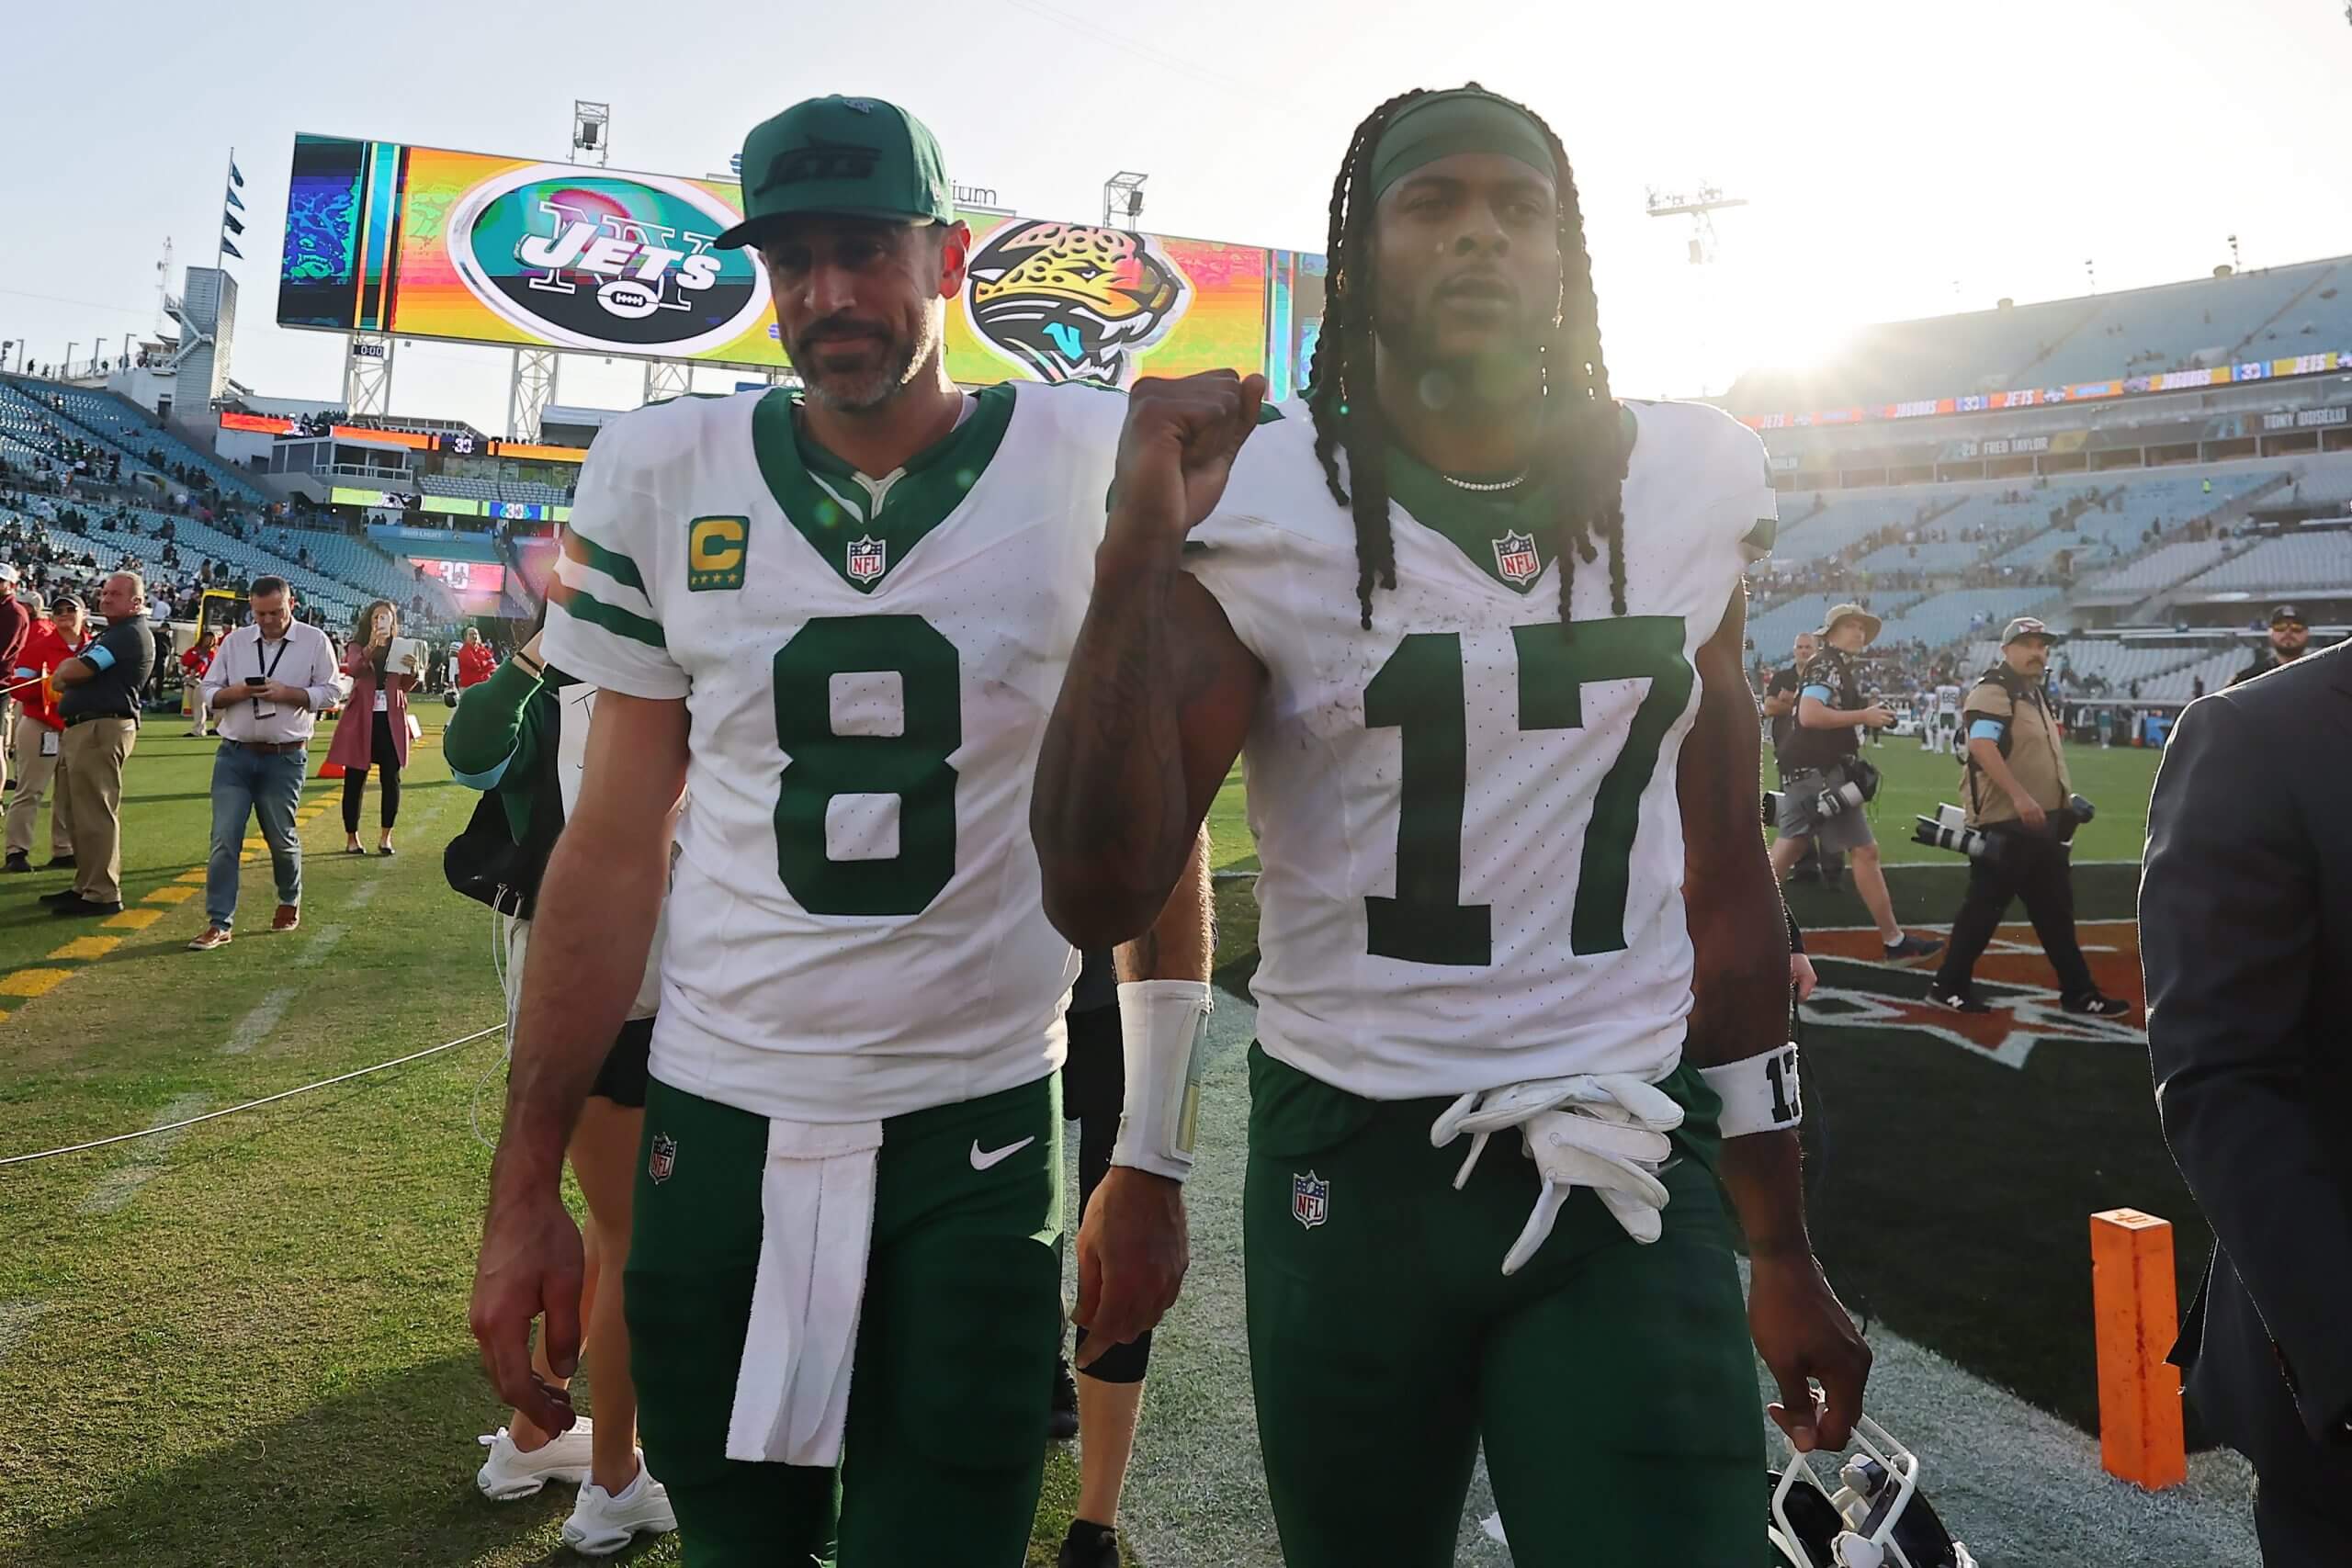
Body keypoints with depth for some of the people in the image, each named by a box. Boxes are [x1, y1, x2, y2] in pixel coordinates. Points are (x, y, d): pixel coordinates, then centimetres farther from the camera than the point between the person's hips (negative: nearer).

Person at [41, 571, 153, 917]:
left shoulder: (129, 635, -12)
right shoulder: (115, 633, 22)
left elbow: (71, 672, -18)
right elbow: (63, 678, 22)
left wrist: (62, 672, 5)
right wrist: (65, 675, 0)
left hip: (102, 729, -11)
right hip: (85, 729, 11)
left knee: (96, 813, -10)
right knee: (86, 811, 17)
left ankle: (102, 895, -7)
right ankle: (86, 886, 26)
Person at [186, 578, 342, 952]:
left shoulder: (314, 641, 0)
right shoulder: (234, 641, 7)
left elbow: (330, 693, -3)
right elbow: (207, 694, 9)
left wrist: (286, 693, -16)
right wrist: (237, 692, -12)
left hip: (285, 758, -2)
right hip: (234, 755, 2)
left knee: (281, 837, 10)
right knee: (224, 839, -4)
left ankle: (290, 902, 35)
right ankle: (219, 924, 0)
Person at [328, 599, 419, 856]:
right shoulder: (359, 647, 3)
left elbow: (405, 686, -1)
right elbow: (353, 670, -19)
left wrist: (413, 670, -24)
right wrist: (371, 647, -36)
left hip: (391, 719, 1)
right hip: (361, 718, -1)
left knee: (391, 779, 0)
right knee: (355, 779, 2)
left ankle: (385, 836, 10)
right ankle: (351, 837, 12)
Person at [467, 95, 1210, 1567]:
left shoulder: (1095, 470, -6)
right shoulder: (666, 475, 0)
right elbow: (614, 850, 4)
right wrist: (526, 1184, 3)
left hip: (983, 1129, -2)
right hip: (716, 1119, 3)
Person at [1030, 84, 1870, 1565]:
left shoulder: (1686, 488, 2)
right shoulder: (1261, 506, -8)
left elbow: (1726, 874, 8)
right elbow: (1098, 895, -15)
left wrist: (1783, 1247, 10)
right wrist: (1138, 545, -23)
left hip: (1629, 1172, 2)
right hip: (1348, 1164, -1)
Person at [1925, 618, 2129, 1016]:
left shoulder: (2037, 695, 18)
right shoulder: (1993, 692, -13)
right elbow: (1981, 745, -28)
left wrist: (2066, 800, 19)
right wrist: (2018, 796, -34)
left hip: (2043, 823, 10)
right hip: (2004, 822, -10)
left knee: (2056, 911, 13)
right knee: (1985, 907, -3)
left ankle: (2078, 992, 20)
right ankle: (1949, 987, 7)